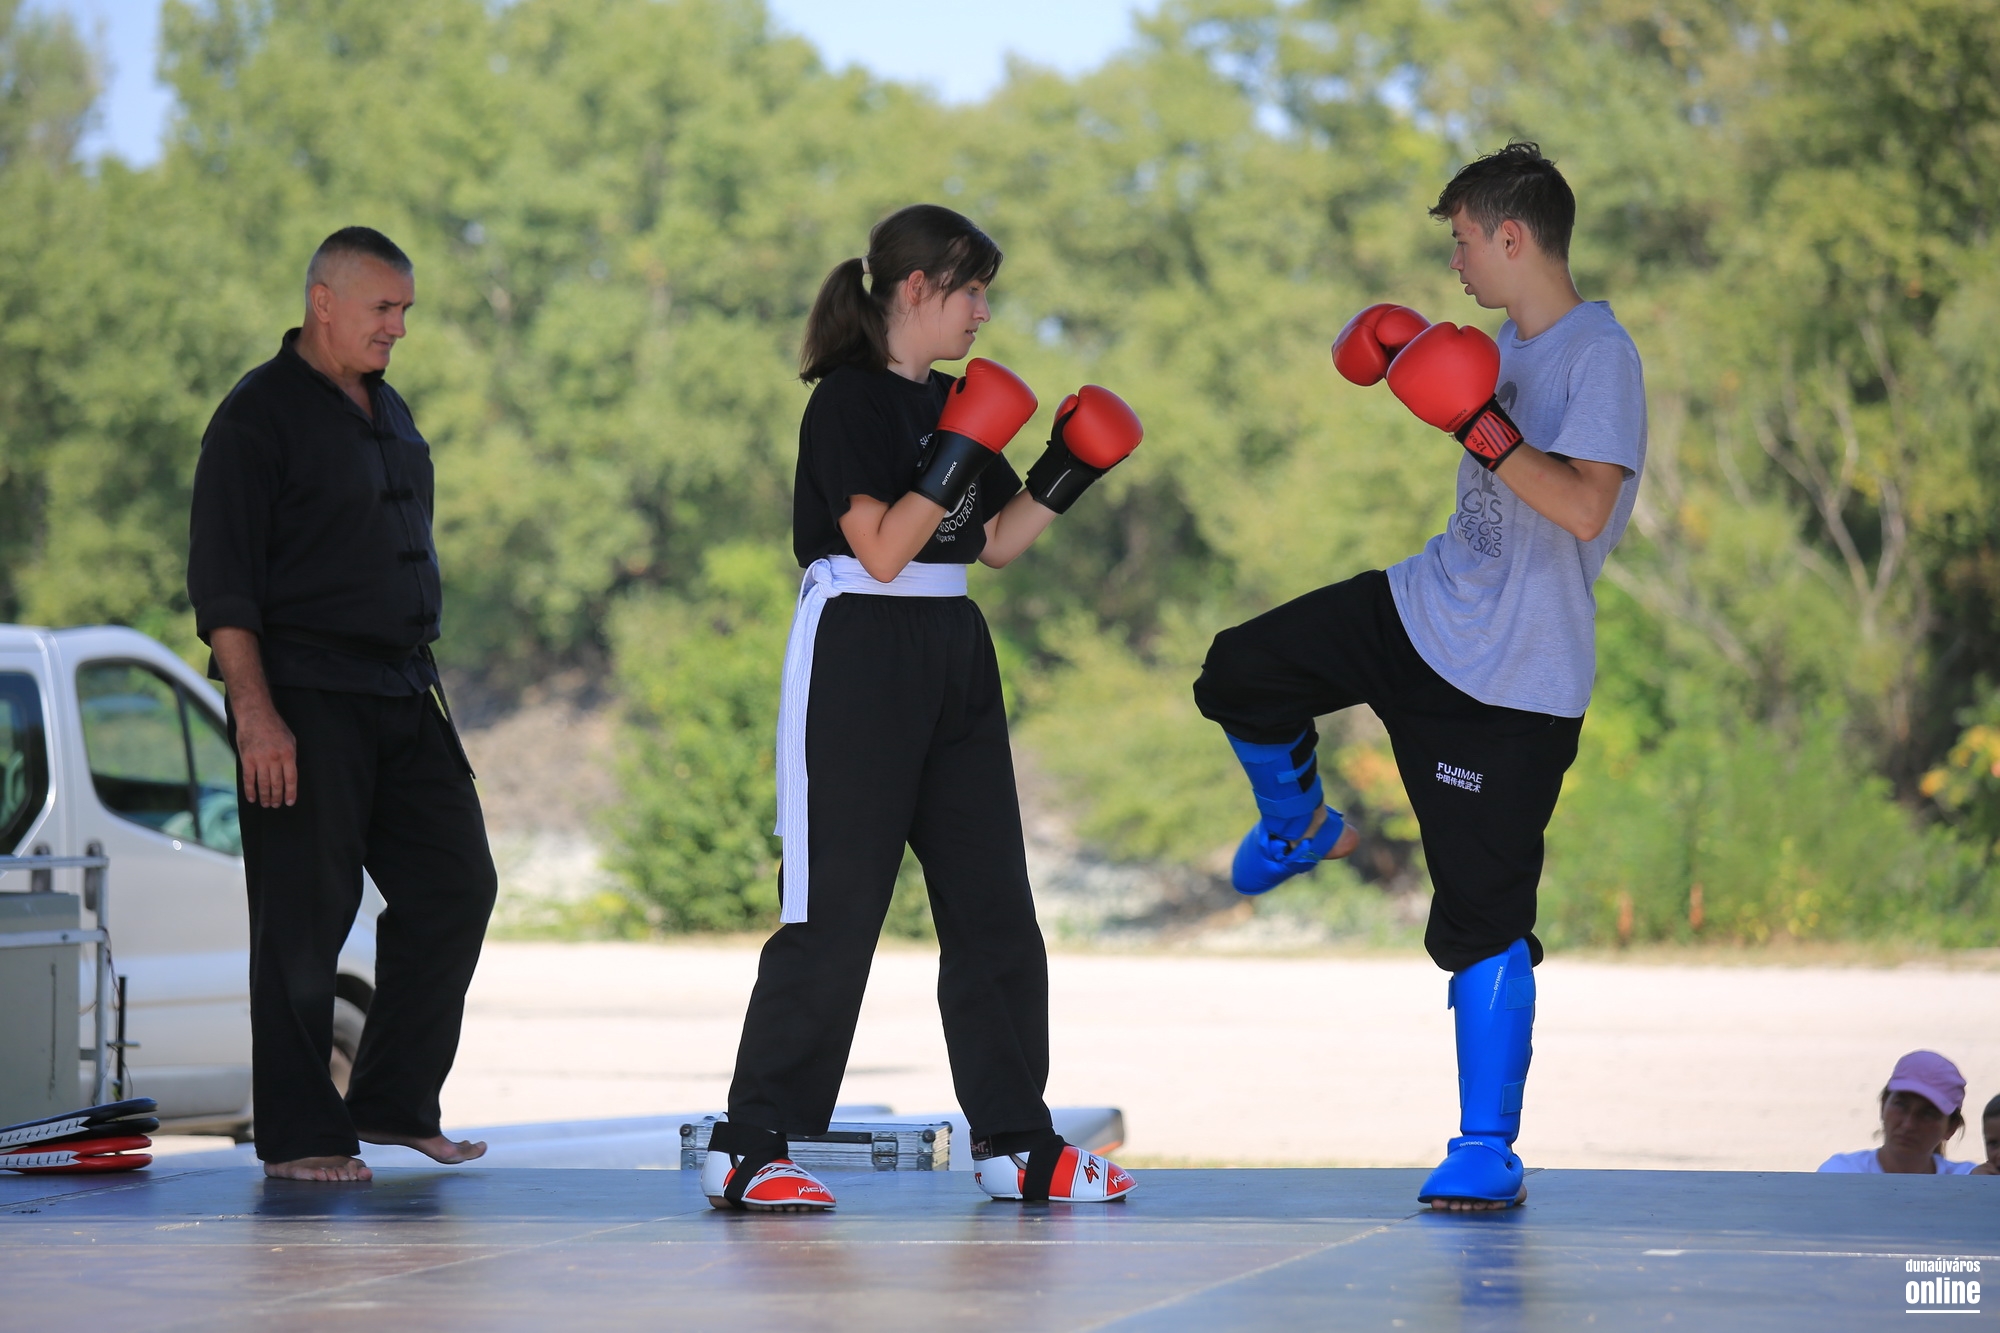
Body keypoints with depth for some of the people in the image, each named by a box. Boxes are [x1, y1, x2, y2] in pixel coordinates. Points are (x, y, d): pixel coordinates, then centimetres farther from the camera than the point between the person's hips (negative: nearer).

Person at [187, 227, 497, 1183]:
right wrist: (254, 713, -20)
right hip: (303, 703, -8)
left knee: (454, 886, 4)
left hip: (402, 697, 8)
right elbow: (221, 583, -12)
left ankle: (393, 1102, 13)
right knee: (303, 917, -4)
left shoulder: (390, 412, 18)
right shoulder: (258, 415, -7)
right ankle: (298, 1134, 3)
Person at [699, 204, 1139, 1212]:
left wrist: (1070, 471, 9)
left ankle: (1015, 1143, 15)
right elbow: (882, 548, -19)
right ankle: (748, 1149, -3)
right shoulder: (849, 400, -10)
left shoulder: (948, 401, 15)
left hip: (952, 657, 9)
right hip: (859, 655, -9)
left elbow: (995, 543, 19)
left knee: (992, 903, 8)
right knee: (836, 910, -9)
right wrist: (960, 452, -23)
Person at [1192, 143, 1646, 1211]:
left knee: (1484, 919, -6)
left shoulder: (1600, 355, -18)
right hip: (1424, 611, 8)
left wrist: (1478, 423, -32)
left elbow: (1584, 506, -29)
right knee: (1236, 678, 9)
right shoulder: (1509, 342, 8)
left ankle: (1487, 1154, 1)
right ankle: (1299, 827, 38)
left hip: (1513, 680, -8)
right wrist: (1421, 362, 20)